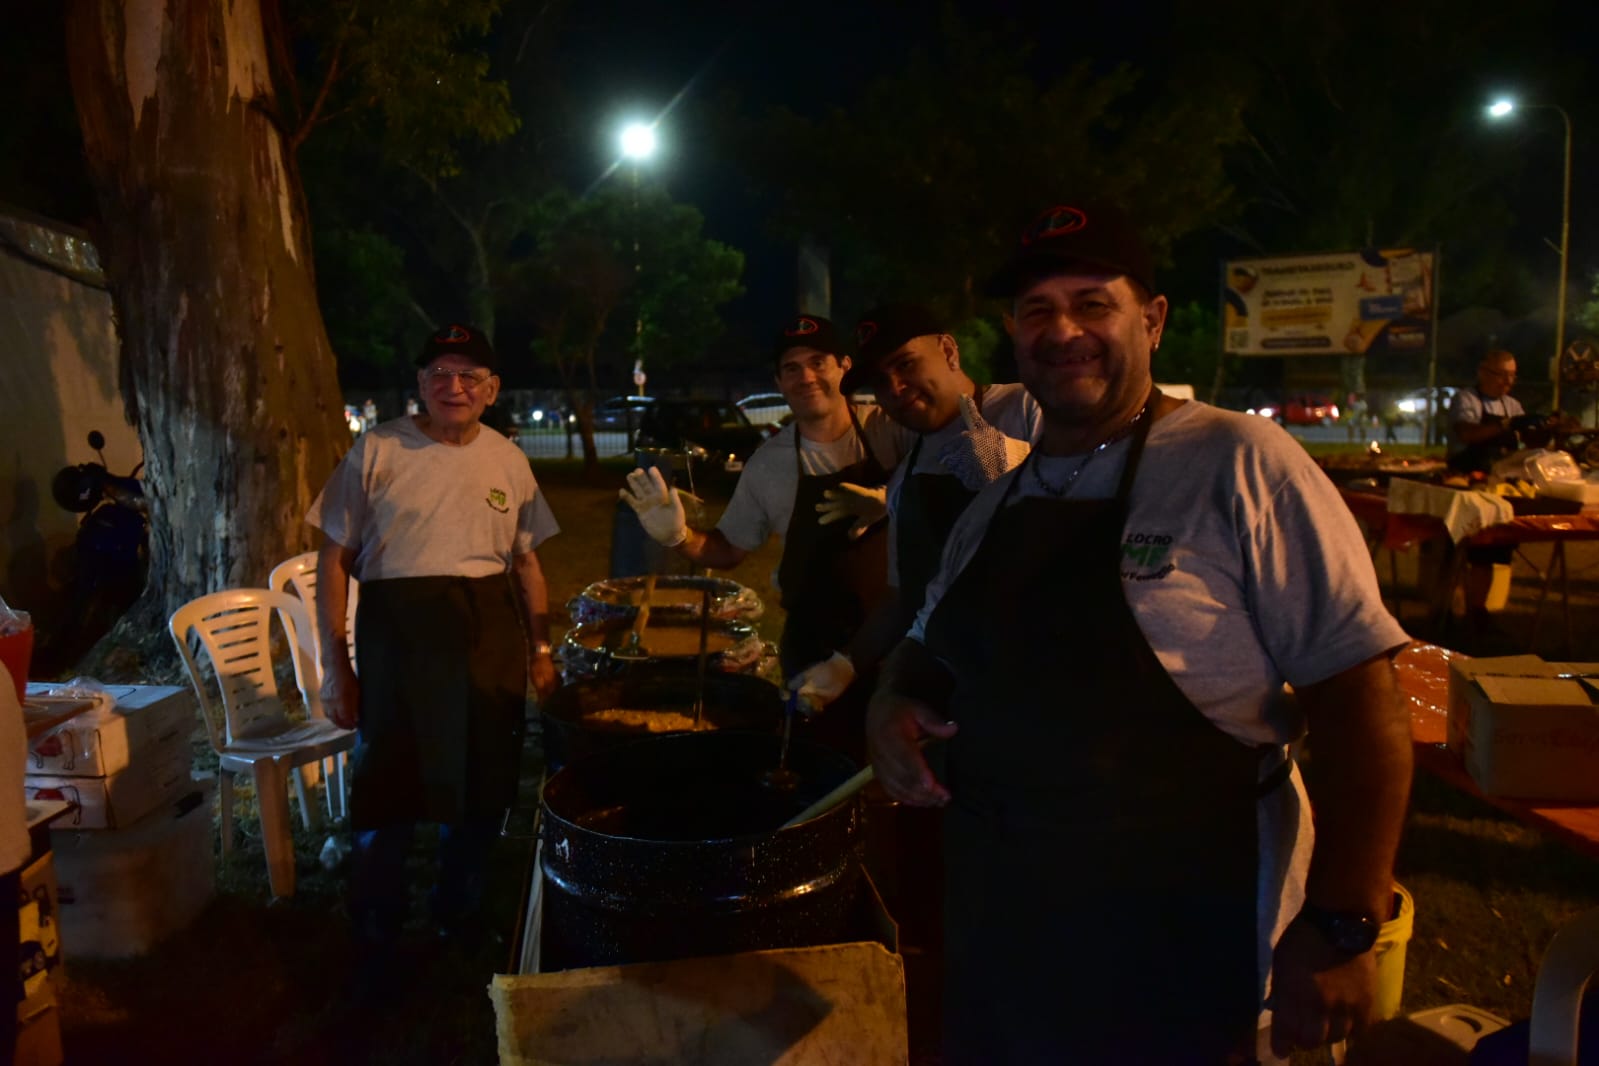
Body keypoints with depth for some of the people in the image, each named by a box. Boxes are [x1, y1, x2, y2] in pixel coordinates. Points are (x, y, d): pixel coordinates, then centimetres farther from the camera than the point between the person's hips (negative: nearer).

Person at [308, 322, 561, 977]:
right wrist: (335, 664, -5)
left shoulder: (508, 460, 8)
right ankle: (375, 947, 25)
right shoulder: (377, 451, -4)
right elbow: (335, 558, -2)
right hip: (396, 632, -3)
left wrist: (540, 648, 11)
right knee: (388, 798, 4)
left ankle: (458, 914, 38)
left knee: (481, 793, 13)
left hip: (491, 637, 4)